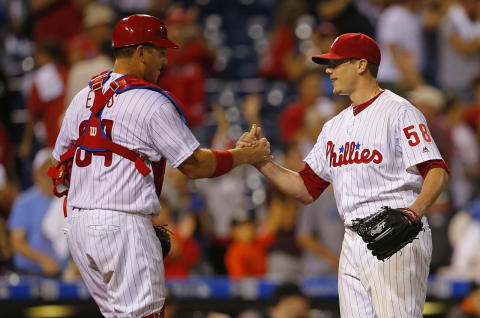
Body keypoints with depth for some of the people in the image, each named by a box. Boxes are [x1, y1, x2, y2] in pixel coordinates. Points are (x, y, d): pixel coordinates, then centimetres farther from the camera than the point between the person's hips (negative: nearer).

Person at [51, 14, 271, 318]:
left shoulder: (83, 97, 14)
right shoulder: (153, 101, -8)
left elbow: (61, 165, 18)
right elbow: (195, 165, -7)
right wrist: (245, 155, 5)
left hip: (77, 224, 8)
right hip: (123, 224, -8)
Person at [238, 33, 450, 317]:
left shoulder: (398, 111, -4)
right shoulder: (335, 126, 21)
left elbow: (437, 170, -14)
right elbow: (306, 189, 20)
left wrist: (414, 212, -32)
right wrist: (259, 160, 7)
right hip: (353, 244, 8)